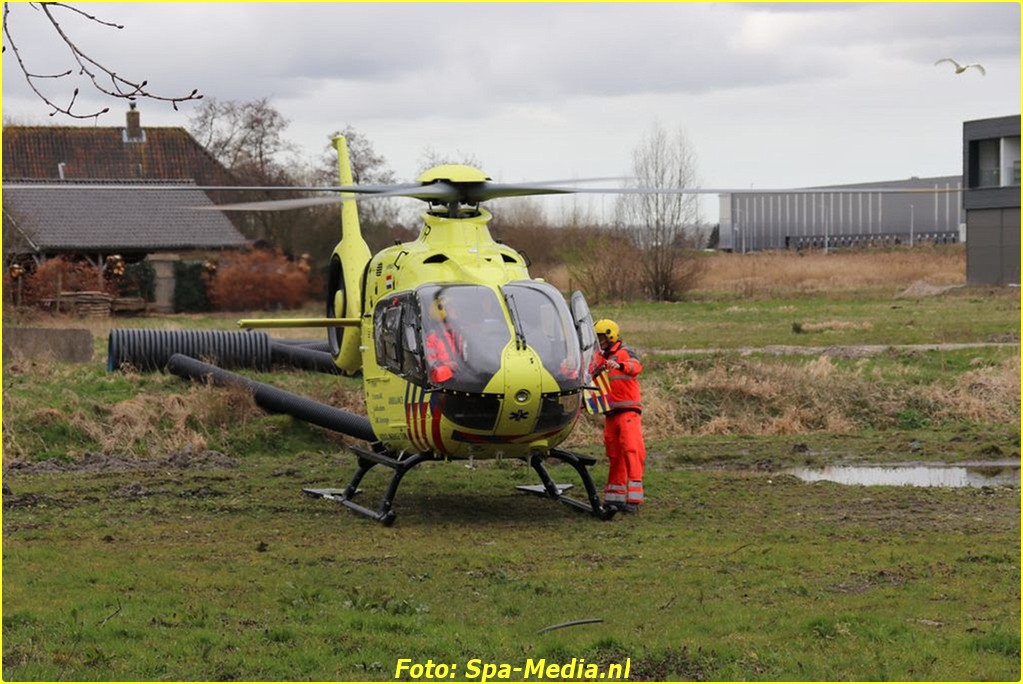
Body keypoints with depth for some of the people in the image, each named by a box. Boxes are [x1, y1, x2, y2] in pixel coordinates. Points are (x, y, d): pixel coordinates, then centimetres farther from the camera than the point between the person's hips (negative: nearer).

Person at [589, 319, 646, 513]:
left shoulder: (624, 353, -6)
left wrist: (619, 365, -46)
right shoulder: (598, 357, 15)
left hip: (628, 410, -7)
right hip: (610, 413, 7)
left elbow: (636, 367, -26)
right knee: (613, 455, 10)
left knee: (631, 451, -12)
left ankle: (633, 498, -17)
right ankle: (615, 497, 16)